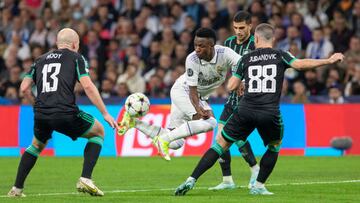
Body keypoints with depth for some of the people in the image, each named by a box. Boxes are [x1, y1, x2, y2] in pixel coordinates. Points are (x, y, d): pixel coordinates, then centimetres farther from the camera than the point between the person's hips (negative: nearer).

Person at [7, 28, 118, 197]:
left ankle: (17, 188, 26)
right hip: (66, 112, -5)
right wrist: (105, 113, -1)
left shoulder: (41, 60, 22)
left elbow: (24, 88, 15)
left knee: (37, 145, 34)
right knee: (98, 132, 19)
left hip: (41, 114, 5)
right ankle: (85, 179, 5)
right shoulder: (76, 58, 8)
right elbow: (88, 86, -4)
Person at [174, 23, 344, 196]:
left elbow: (231, 86, 12)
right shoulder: (280, 56, 7)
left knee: (221, 144, 12)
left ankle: (191, 180, 3)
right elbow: (300, 64, -9)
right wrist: (329, 61, -3)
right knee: (275, 146, 27)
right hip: (270, 114, -1)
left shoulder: (246, 59, 12)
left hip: (245, 111, 1)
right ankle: (258, 186, 21)